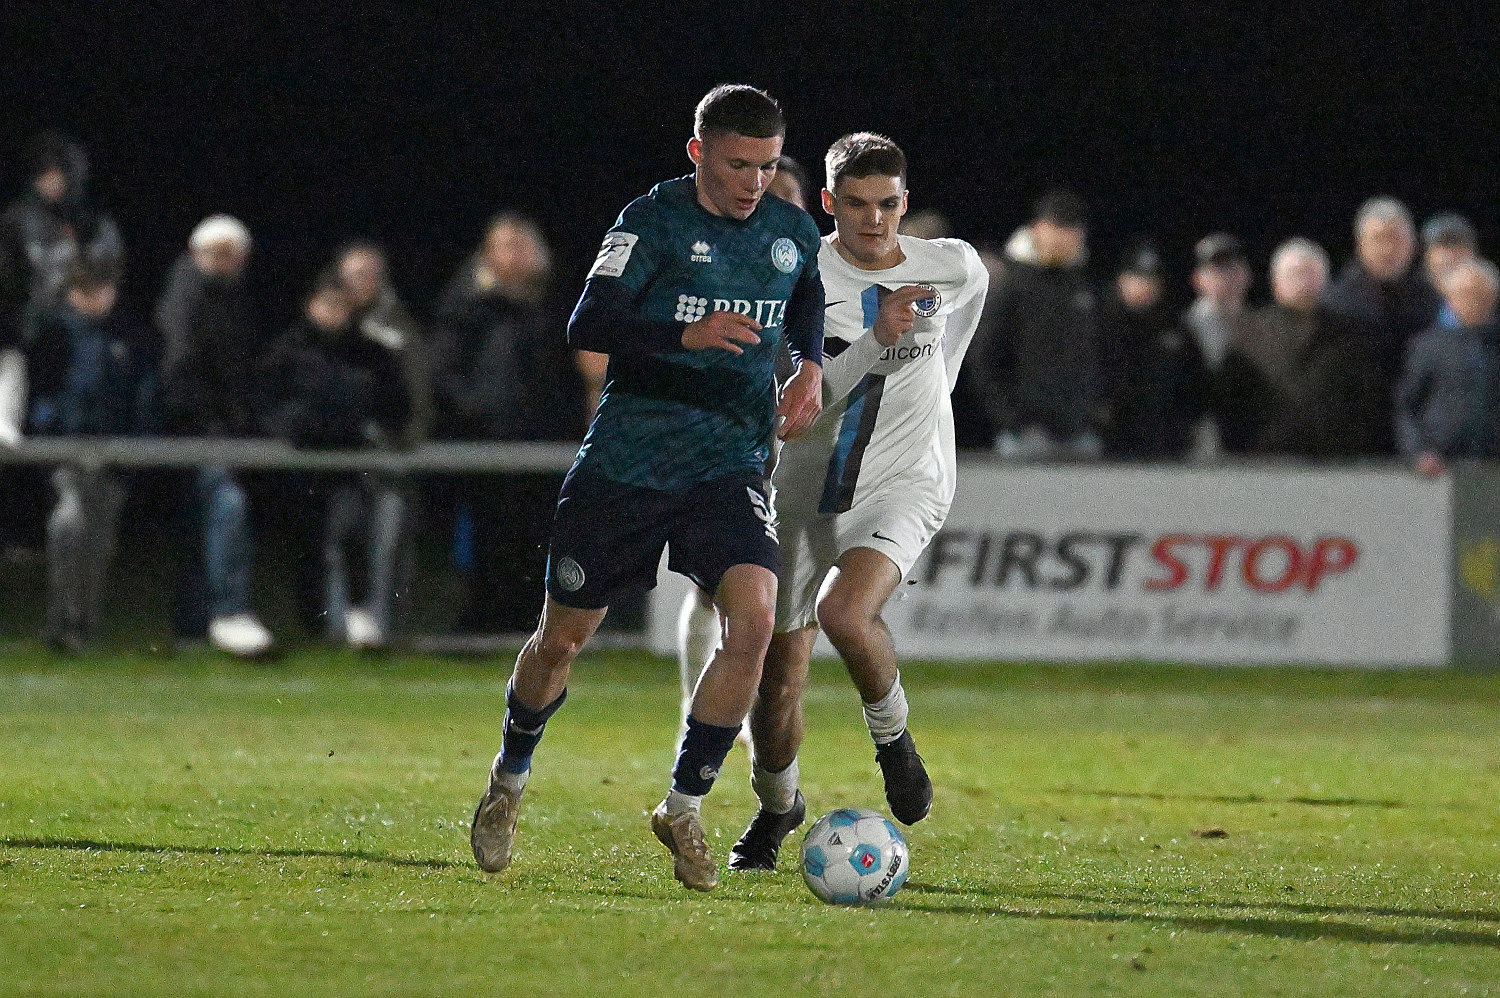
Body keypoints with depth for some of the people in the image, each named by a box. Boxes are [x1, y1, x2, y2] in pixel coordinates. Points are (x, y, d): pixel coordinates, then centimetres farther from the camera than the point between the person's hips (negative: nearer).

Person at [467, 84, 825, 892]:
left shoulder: (793, 233, 5)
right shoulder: (655, 220, -10)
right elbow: (586, 325, -21)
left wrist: (810, 368, 7)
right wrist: (687, 334, -35)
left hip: (731, 465, 3)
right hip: (626, 461, -3)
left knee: (753, 620, -20)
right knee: (562, 639, 7)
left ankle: (682, 808, -5)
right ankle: (508, 781, 36)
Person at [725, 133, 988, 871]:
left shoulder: (953, 268, -3)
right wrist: (878, 340, -31)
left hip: (904, 482, -1)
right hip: (805, 484, 1)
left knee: (845, 613, -31)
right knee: (779, 677, 4)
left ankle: (891, 733, -2)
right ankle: (777, 805, 34)